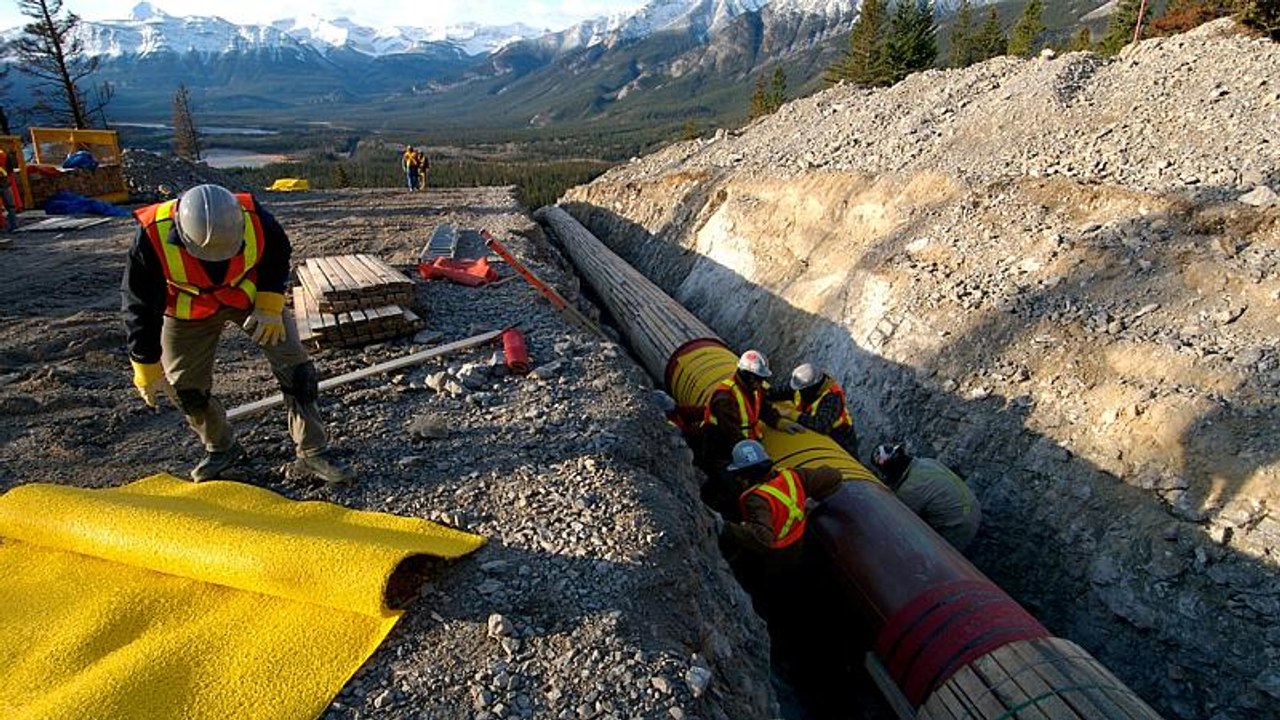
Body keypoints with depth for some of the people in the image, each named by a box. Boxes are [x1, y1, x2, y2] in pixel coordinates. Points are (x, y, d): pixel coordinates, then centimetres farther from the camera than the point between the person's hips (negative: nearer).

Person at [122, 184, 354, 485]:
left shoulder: (254, 219, -32)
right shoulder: (152, 238, -32)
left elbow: (278, 255, -7)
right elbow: (140, 307, -19)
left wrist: (270, 306, -15)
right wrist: (147, 367, -12)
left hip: (250, 296, 0)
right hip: (189, 310, 1)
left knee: (296, 369, -9)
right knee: (183, 385, 4)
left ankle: (313, 454, 2)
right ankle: (221, 448, 31)